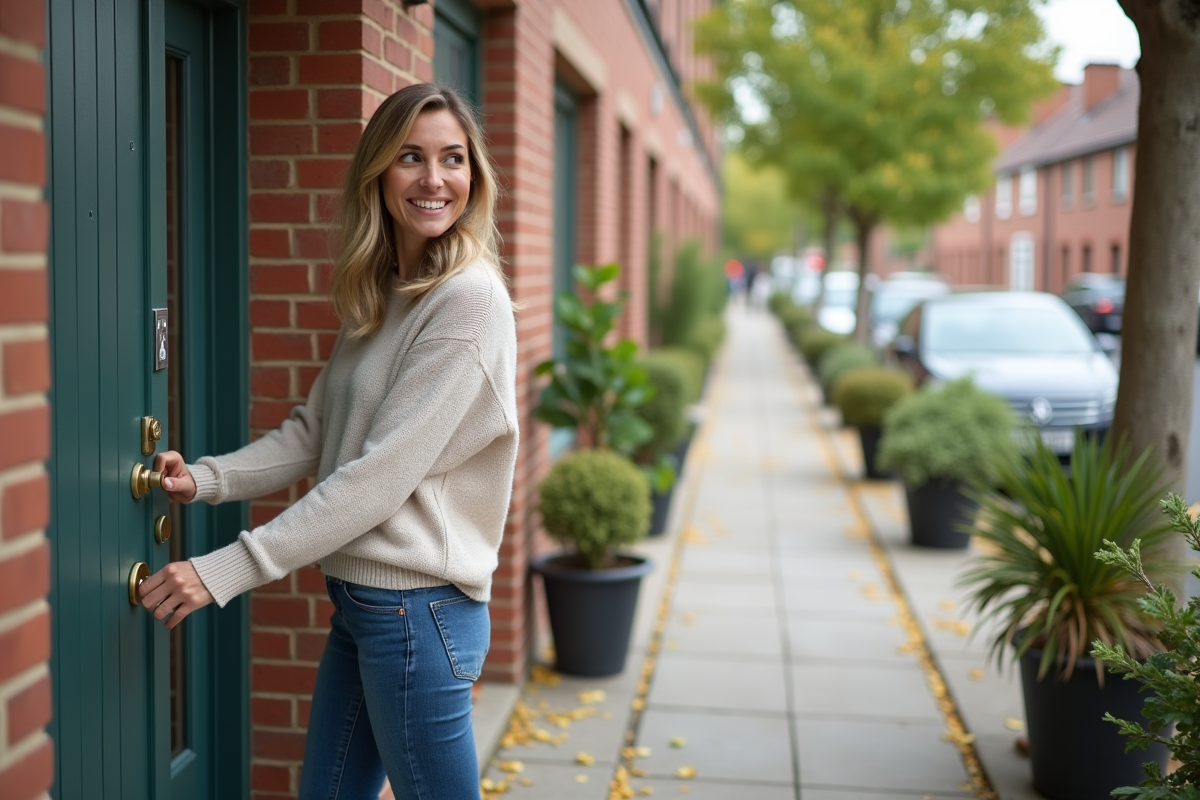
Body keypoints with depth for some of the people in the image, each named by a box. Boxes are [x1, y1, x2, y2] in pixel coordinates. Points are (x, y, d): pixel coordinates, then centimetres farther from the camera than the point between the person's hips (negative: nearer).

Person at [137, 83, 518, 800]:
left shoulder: (470, 298, -17)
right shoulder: (378, 296, 11)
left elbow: (382, 472, -22)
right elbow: (313, 433, 10)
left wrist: (226, 571, -21)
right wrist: (205, 479, -6)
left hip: (418, 607, -8)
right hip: (360, 603, 8)